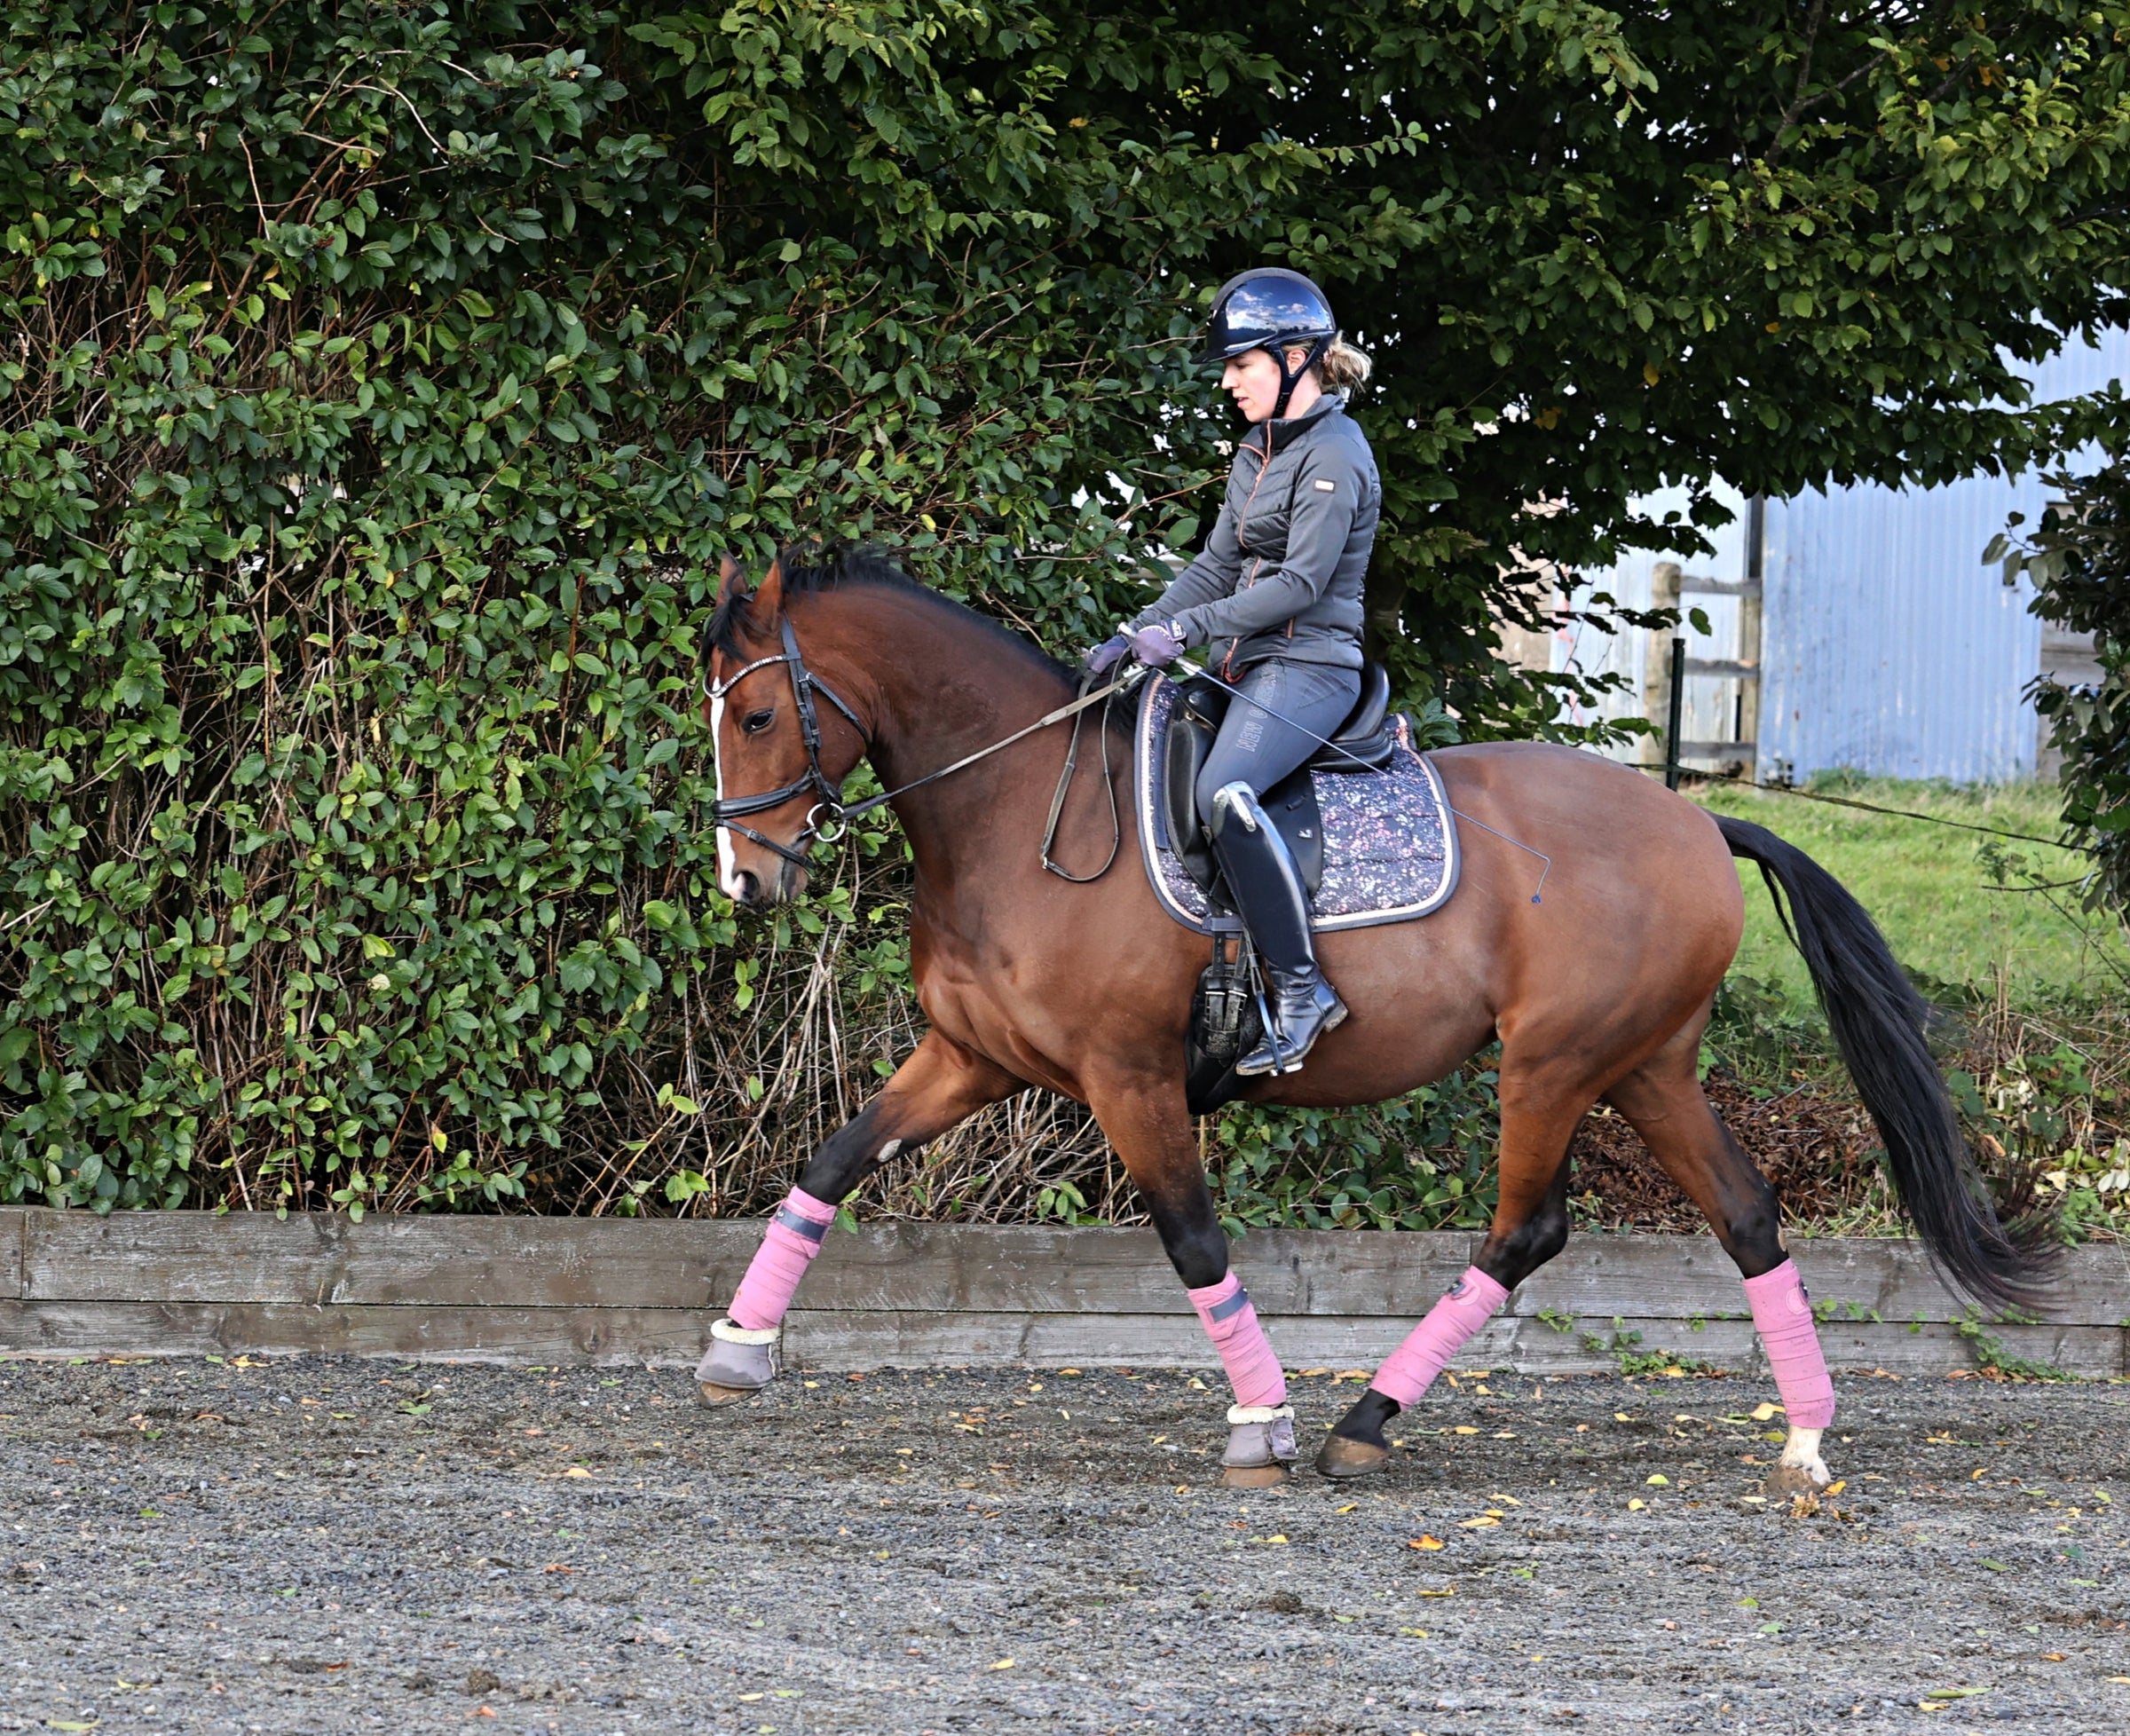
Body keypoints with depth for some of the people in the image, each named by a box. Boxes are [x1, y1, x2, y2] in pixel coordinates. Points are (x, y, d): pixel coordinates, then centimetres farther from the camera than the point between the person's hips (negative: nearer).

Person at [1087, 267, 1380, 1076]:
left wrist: (1187, 628, -21)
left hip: (1308, 667, -10)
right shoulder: (1259, 450, 18)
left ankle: (1301, 986, -31)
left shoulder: (1333, 455, -11)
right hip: (1248, 669, 10)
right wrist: (1137, 632, 6)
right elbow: (1217, 567, 19)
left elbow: (1301, 583, -19)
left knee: (1223, 792, -34)